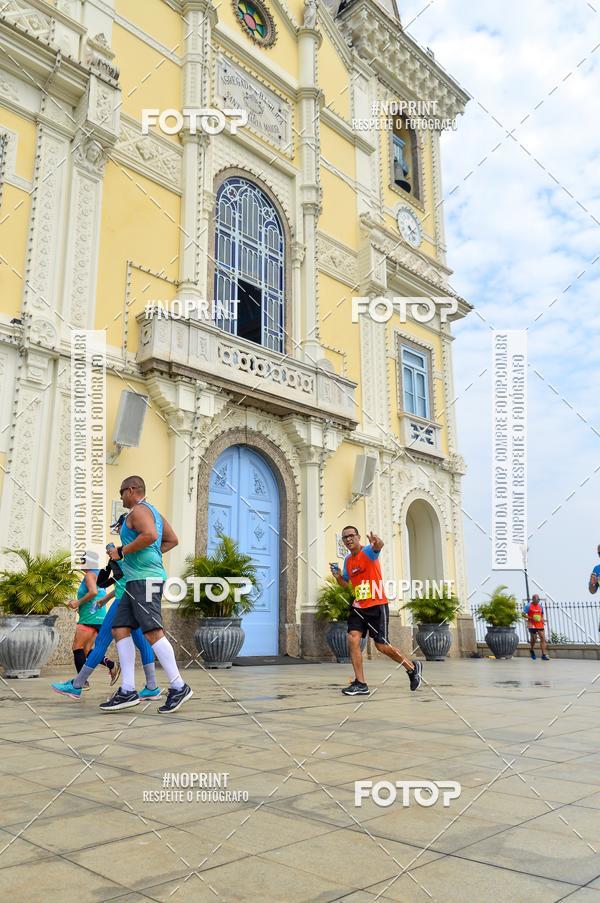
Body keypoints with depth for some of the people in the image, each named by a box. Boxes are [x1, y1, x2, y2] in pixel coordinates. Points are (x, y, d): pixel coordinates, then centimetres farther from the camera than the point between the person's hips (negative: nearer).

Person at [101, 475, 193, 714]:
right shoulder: (153, 511, 24)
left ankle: (178, 687, -9)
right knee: (120, 629, 5)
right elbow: (172, 540, 26)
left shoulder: (139, 510, -6)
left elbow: (150, 535, -25)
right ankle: (128, 691, 2)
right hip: (136, 580, 11)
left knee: (152, 632, -13)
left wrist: (122, 551, -15)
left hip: (145, 578, -11)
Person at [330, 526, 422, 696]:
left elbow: (378, 546, -35)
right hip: (359, 606, 6)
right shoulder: (347, 560, 11)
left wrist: (377, 542, -60)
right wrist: (338, 576, 0)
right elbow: (345, 583, 24)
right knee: (353, 639, -11)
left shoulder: (368, 551, -9)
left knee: (381, 646, -2)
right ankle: (360, 684, -5)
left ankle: (412, 667, 23)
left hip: (377, 605, -6)